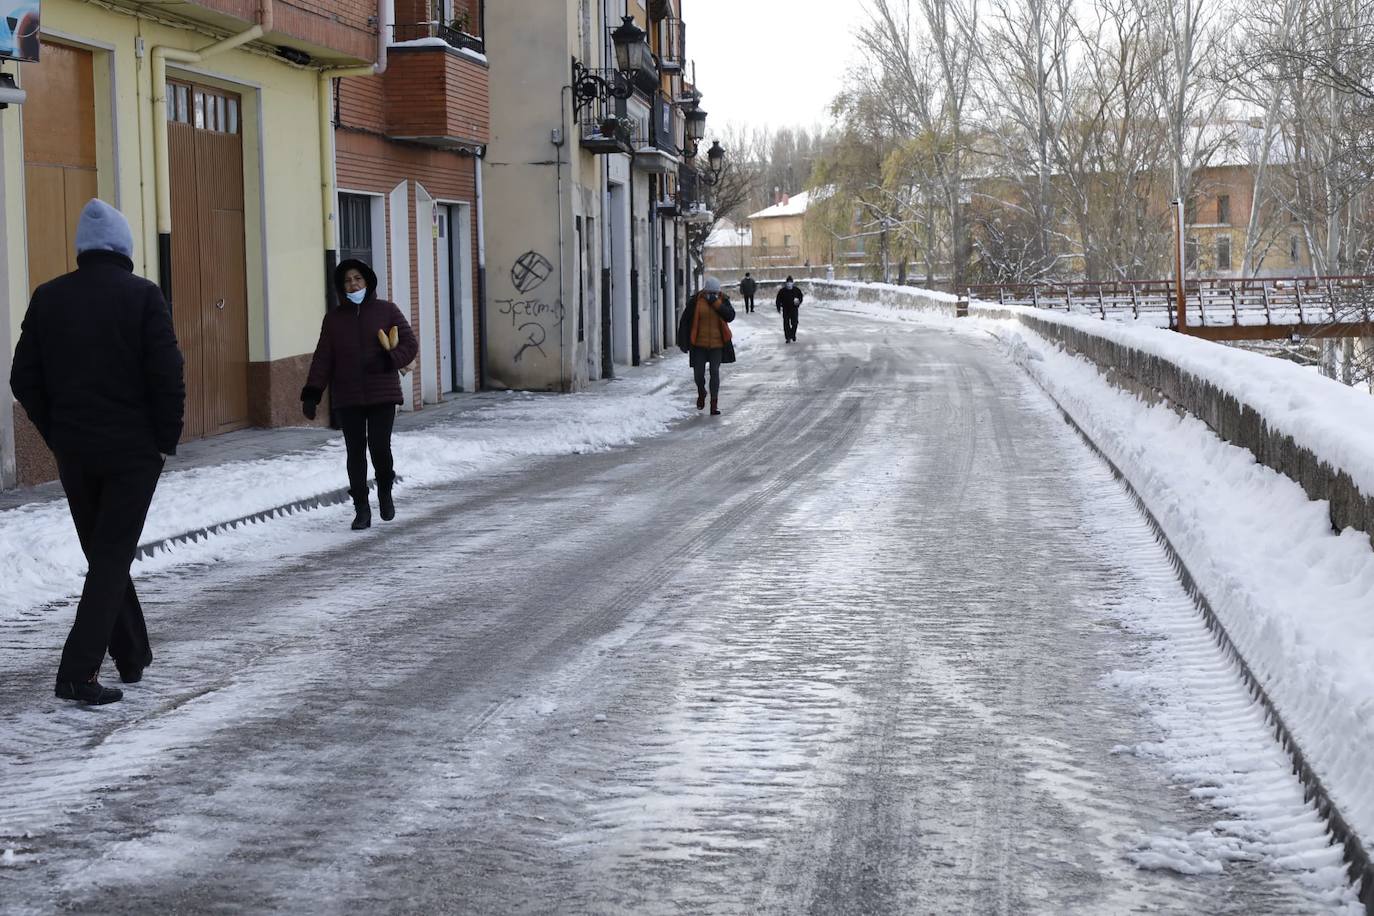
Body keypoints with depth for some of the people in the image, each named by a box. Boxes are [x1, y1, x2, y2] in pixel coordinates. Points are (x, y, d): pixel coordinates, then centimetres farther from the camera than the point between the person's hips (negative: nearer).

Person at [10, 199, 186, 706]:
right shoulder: (142, 296, -10)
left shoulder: (48, 298, 2)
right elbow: (167, 377, -14)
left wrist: (57, 435, 13)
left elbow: (24, 379, 4)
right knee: (113, 556, 0)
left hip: (73, 451, 4)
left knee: (102, 553, 17)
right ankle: (79, 671, -9)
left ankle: (133, 657, 26)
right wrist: (166, 440, -2)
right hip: (134, 450, -4)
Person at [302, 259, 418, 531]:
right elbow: (323, 359, 6)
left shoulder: (386, 311, 2)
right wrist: (311, 394, -3)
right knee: (355, 452, 2)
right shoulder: (334, 318, 8)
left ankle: (385, 490, 18)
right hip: (348, 398, 2)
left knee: (379, 447, -11)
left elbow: (410, 344, 2)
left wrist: (387, 361, -15)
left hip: (382, 395, -2)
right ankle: (361, 510, 10)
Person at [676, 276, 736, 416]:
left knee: (715, 372, -3)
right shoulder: (696, 300, -5)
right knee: (698, 373, 3)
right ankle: (701, 394, 34)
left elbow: (730, 316, -14)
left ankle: (714, 404, 4)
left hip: (717, 344, 0)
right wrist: (684, 341, -2)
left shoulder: (723, 300, 0)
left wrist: (716, 303, -19)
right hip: (699, 344, 0)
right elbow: (685, 320, -1)